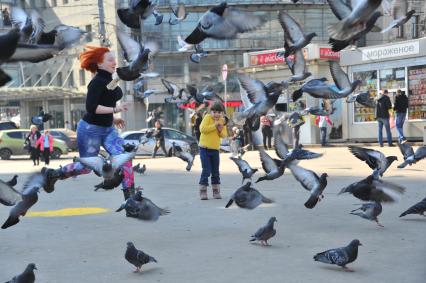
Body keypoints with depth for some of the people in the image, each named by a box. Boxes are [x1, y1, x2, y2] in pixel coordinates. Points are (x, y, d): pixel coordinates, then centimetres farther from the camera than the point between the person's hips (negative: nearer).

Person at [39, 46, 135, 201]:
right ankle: (50, 174, 29)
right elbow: (91, 107, -27)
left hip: (107, 129, 8)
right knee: (86, 166, 7)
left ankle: (130, 195, -10)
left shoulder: (108, 80, 9)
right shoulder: (97, 82, -18)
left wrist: (113, 119, 15)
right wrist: (115, 109, -28)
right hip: (91, 129, -8)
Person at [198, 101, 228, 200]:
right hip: (205, 149, -5)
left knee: (215, 172, 10)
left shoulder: (222, 121, 6)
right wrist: (214, 125, -22)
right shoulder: (207, 117, -9)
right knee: (206, 170, -9)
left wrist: (221, 130, -15)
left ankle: (216, 191, 18)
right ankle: (203, 191, -2)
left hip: (215, 149, 5)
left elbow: (224, 135, 6)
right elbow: (202, 129, -23)